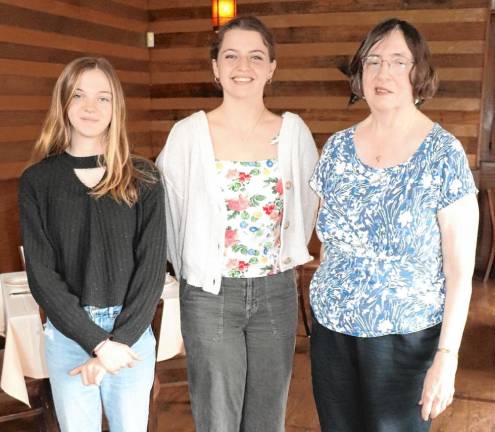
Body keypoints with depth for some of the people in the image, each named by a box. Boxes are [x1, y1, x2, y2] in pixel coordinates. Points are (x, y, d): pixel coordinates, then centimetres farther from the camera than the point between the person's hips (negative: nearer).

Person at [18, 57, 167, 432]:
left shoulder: (143, 179, -3)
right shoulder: (37, 181, -3)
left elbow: (152, 267, -6)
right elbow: (41, 274, -7)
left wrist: (119, 340, -13)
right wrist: (96, 342, -13)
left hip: (132, 334, 0)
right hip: (67, 336, 0)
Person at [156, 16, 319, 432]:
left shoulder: (294, 131, -1)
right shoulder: (188, 134, -8)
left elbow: (308, 201, 13)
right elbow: (169, 211, 1)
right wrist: (192, 268, 7)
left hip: (277, 293, 2)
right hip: (209, 296, -2)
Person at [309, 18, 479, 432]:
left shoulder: (444, 154, -11)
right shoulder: (337, 148, 1)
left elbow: (460, 269, -11)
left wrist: (447, 356, -14)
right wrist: (328, 299, 10)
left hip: (407, 338, -4)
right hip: (332, 330, 4)